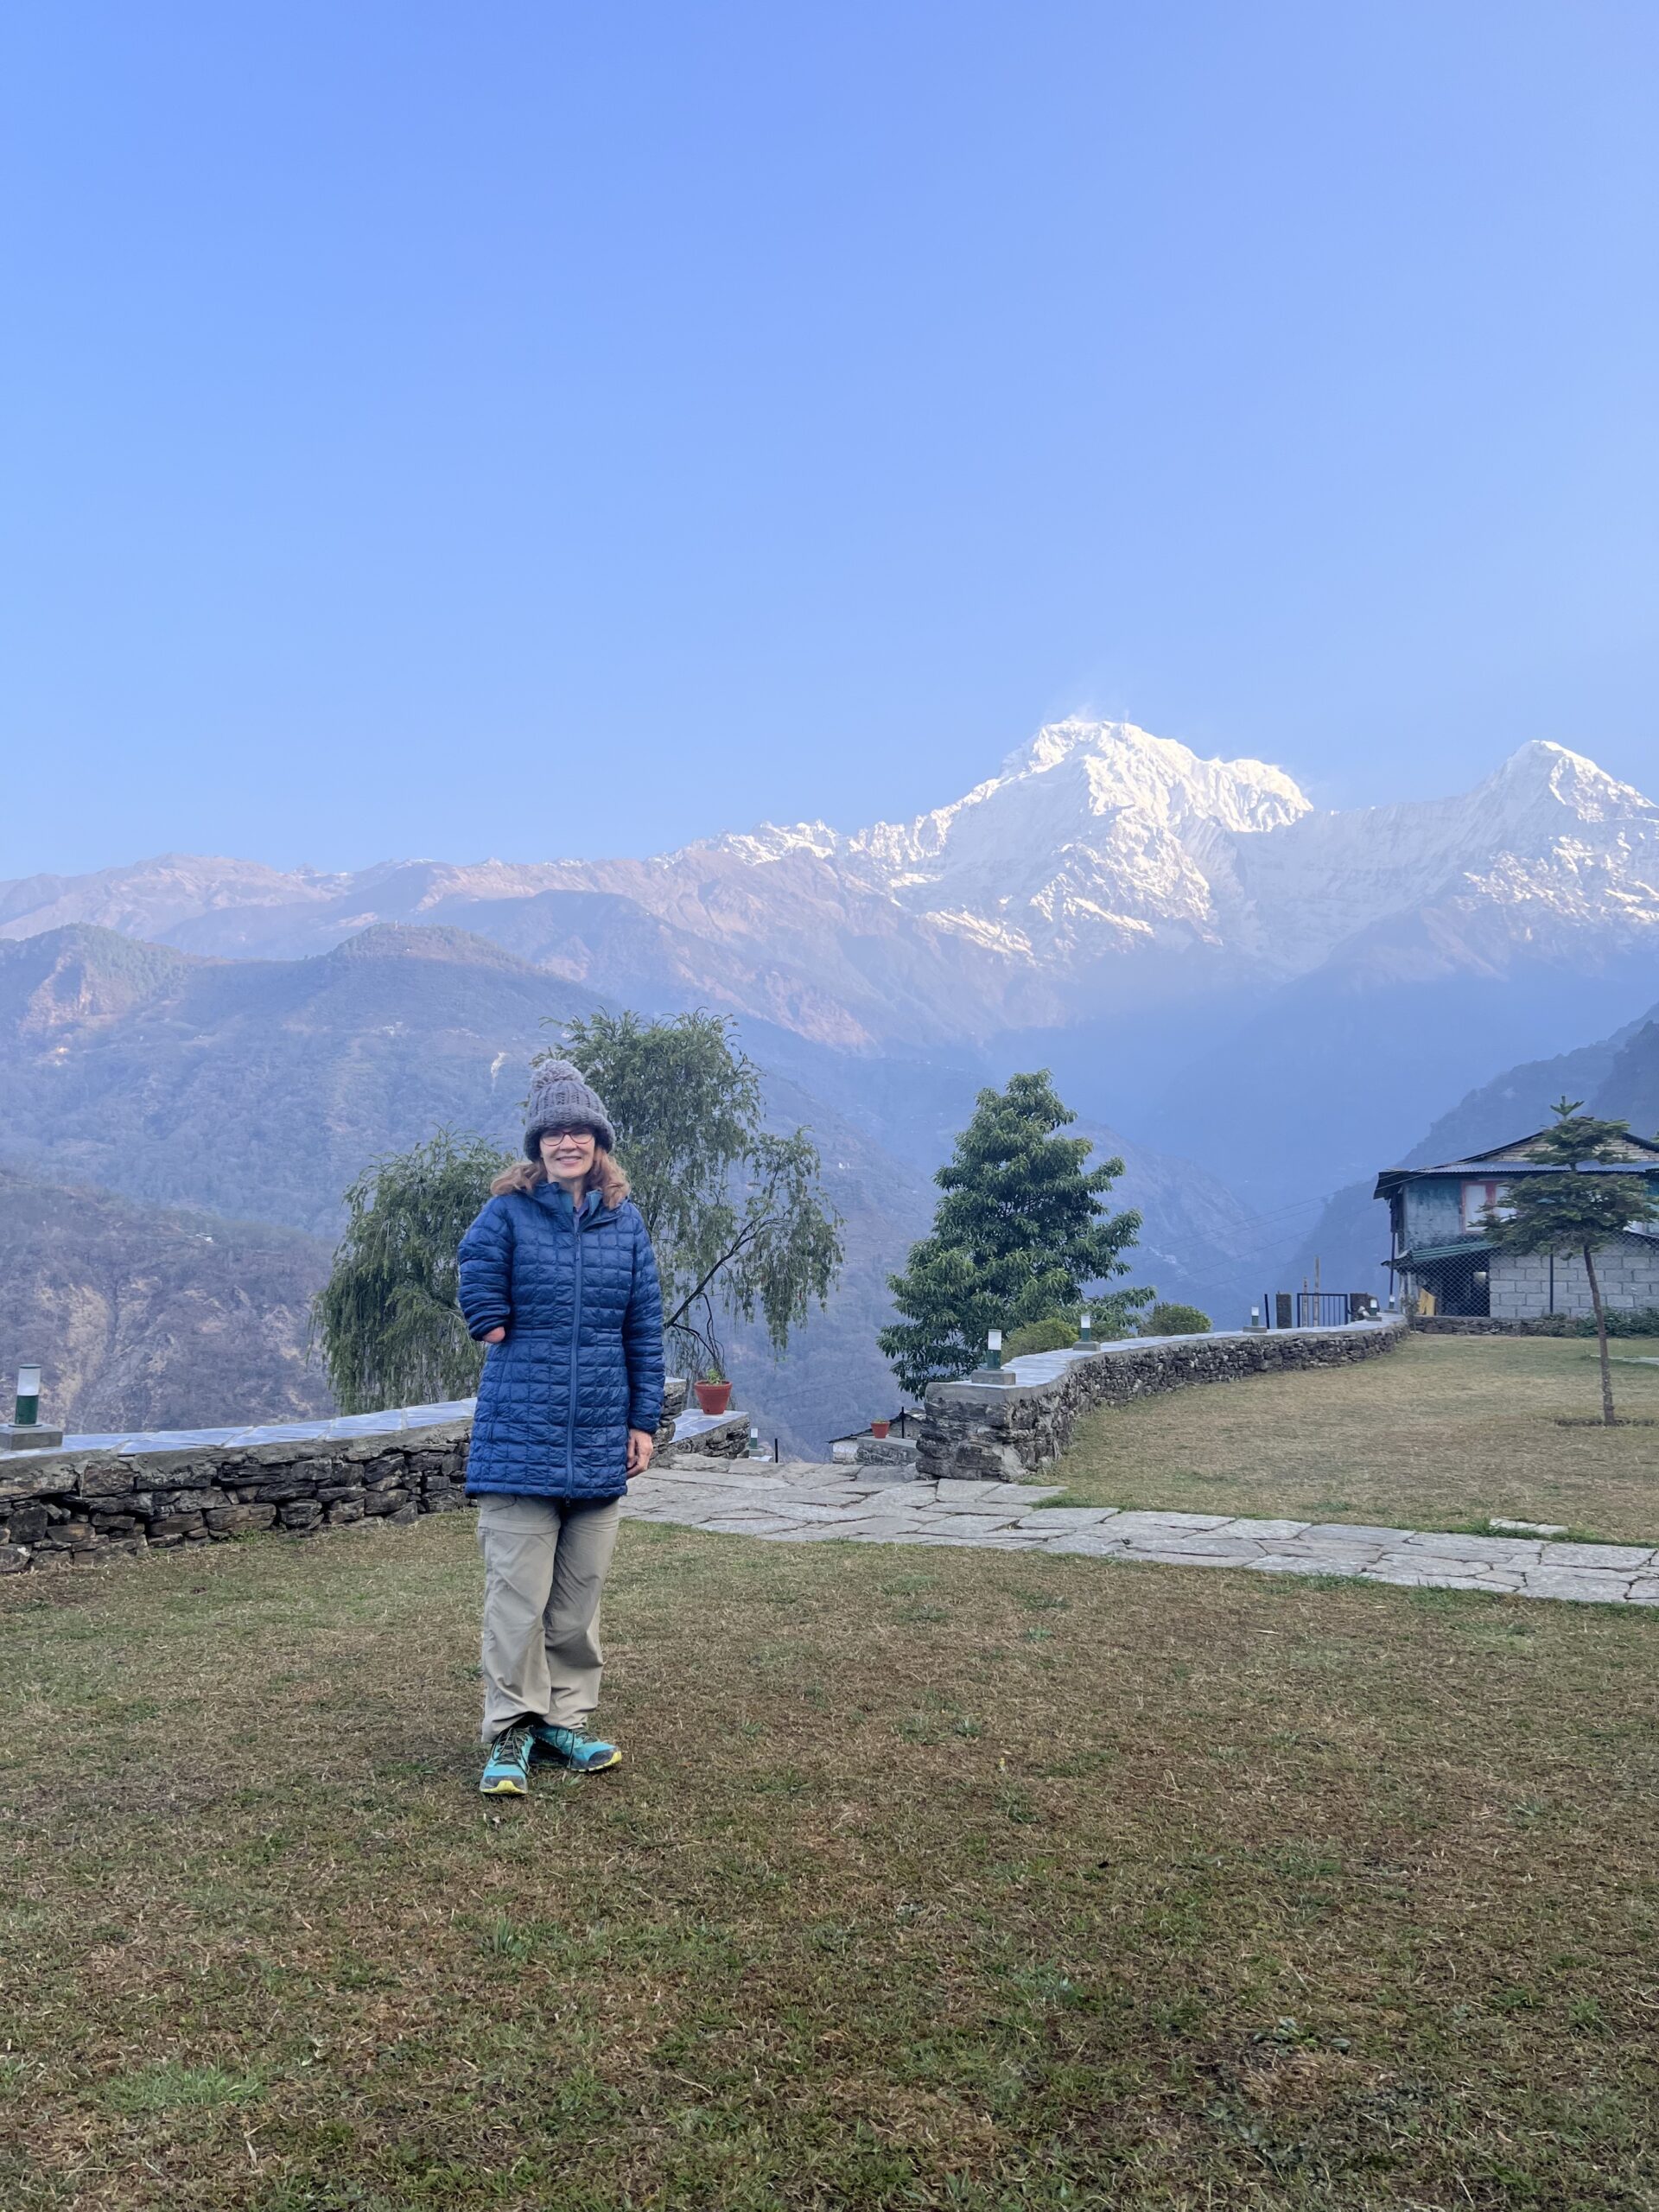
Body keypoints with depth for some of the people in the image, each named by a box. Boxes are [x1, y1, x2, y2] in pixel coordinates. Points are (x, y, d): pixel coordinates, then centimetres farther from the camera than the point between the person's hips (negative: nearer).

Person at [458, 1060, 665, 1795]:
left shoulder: (625, 1220, 6)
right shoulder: (509, 1211, -3)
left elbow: (644, 1327, 8)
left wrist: (644, 1419, 6)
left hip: (600, 1440, 4)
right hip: (520, 1437, -3)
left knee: (580, 1595, 12)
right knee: (517, 1594, -1)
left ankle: (565, 1720, 25)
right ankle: (510, 1732, 13)